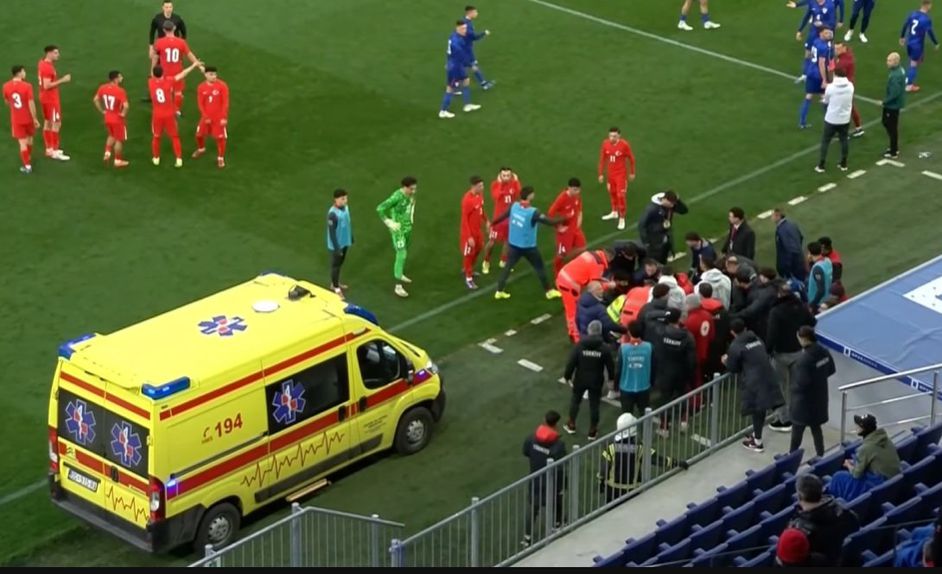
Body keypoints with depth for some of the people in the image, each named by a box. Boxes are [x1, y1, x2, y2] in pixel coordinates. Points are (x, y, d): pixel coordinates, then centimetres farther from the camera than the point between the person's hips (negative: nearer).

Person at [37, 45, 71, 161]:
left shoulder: (42, 63, 7)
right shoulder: (48, 68, -25)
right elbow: (47, 85, -29)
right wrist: (62, 80, -27)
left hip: (45, 98, 10)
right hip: (51, 99, -10)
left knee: (48, 122, 16)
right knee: (56, 123, -6)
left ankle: (49, 149, 25)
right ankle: (55, 151, -4)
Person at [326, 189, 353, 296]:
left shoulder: (346, 207, -6)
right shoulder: (333, 213, -31)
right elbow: (332, 232, -25)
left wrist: (351, 237, 18)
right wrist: (336, 247, -22)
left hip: (345, 242, 8)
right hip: (336, 244, -8)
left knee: (340, 263, 23)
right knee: (335, 265, 10)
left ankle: (335, 283, 42)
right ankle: (336, 287, 25)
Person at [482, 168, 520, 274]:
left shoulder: (514, 183, -4)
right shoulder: (495, 184, -13)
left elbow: (518, 194, -21)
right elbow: (496, 196, -30)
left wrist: (516, 182, -24)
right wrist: (500, 183, -29)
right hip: (499, 217, -3)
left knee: (507, 240, 13)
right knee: (492, 241, 0)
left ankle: (503, 261, 31)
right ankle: (486, 262, 18)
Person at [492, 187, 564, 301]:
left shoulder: (514, 206, -8)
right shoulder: (533, 212, -25)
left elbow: (504, 215, 8)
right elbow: (549, 221, -23)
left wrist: (493, 223, 27)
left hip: (513, 244, 5)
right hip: (528, 247, -5)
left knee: (508, 266, 15)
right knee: (540, 267, 13)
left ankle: (499, 291, 15)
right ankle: (549, 291, 24)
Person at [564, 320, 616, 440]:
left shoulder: (579, 345, -14)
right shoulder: (605, 348, -13)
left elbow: (571, 362, -11)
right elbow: (610, 365, -6)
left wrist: (567, 376, 3)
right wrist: (611, 378, 12)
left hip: (580, 379, 0)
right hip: (596, 381, 0)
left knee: (575, 401, 22)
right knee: (594, 405, 11)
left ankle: (571, 425, 33)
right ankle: (592, 431, 19)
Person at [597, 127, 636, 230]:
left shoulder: (624, 145, -20)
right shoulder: (605, 144, -9)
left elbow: (631, 158, -6)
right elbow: (602, 159, 2)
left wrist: (632, 173, 3)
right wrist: (601, 174, 5)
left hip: (621, 174, -5)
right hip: (610, 173, 5)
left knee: (621, 196, -5)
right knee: (612, 192, 21)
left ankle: (622, 219, 5)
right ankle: (614, 212, 43)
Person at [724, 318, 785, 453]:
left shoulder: (736, 346, -6)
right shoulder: (757, 339, 15)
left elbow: (733, 368, 0)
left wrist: (726, 361, 23)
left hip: (754, 381, -6)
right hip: (767, 377, 6)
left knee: (756, 409, 2)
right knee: (761, 407, 18)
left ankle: (757, 442, 11)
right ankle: (756, 434, 34)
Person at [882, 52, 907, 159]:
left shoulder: (895, 76, -29)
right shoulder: (900, 70, 3)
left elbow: (894, 93, -30)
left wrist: (885, 101, -16)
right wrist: (886, 100, 13)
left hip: (893, 105, -10)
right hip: (895, 103, 10)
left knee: (892, 128, 4)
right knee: (886, 123, 24)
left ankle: (894, 153, 18)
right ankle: (894, 147, 37)